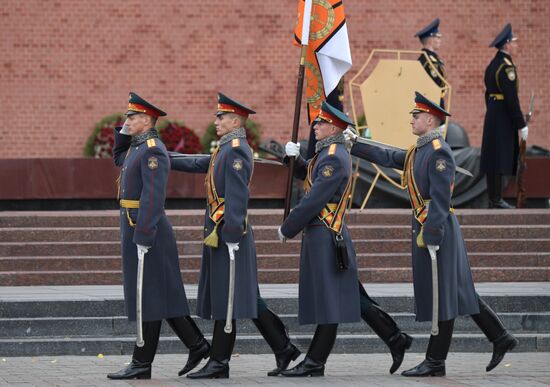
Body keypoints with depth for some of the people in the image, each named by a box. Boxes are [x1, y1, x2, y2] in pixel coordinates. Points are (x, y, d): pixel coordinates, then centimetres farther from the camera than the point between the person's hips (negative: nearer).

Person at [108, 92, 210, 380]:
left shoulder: (152, 151, -16)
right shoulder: (138, 147, 15)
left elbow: (153, 197, -23)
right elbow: (120, 160, 37)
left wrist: (143, 236, -26)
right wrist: (123, 134, 20)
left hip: (146, 230, -10)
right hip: (135, 229, 10)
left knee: (149, 296, -4)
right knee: (163, 295, 12)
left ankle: (142, 364, 0)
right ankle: (197, 345, 16)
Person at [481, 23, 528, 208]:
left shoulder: (492, 65, 13)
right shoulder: (506, 66, -16)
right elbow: (511, 98, -20)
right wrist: (521, 124, -17)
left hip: (492, 115, 10)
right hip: (504, 116, -10)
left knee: (493, 157, 11)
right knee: (500, 158, -6)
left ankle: (494, 199, 15)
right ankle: (496, 200, -5)